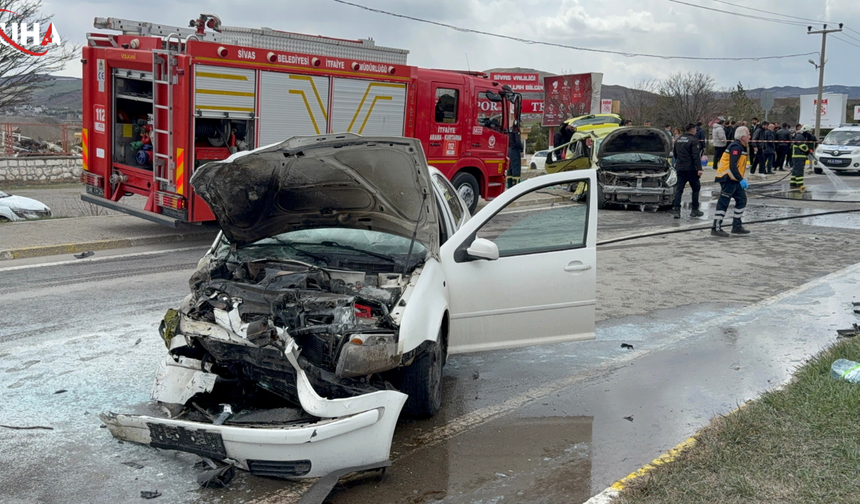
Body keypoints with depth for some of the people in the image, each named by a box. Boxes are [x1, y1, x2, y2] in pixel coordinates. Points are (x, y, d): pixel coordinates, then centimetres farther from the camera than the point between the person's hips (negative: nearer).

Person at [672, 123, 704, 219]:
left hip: (680, 168, 6)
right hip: (691, 168, -6)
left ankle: (676, 210, -7)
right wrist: (699, 168, -18)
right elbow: (696, 156, -17)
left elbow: (674, 153, 19)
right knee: (696, 188, 9)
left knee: (678, 189, 3)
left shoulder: (678, 139, 11)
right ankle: (695, 210, 11)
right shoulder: (693, 140, -11)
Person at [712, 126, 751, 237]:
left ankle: (737, 226, 18)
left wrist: (742, 180, 16)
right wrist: (741, 180, -24)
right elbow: (732, 166, -25)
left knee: (742, 199, 12)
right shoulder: (736, 147, -17)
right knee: (723, 202, -8)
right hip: (727, 178, -10)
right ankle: (716, 228, -5)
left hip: (734, 179, 10)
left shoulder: (741, 147, 16)